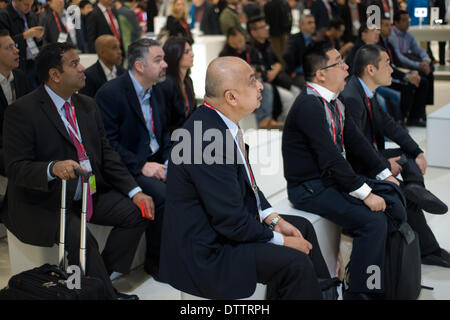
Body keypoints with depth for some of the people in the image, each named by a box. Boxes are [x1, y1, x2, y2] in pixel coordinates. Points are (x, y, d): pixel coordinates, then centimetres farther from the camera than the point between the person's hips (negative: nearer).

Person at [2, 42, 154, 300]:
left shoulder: (87, 105, 10)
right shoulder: (22, 112, -12)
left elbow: (106, 154, 10)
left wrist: (135, 191, -2)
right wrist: (53, 168, -37)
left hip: (89, 195, 7)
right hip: (43, 203, -7)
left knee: (137, 212, -10)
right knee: (79, 238, -31)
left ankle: (103, 279, -1)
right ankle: (105, 293, -10)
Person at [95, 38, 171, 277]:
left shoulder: (156, 92, 11)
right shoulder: (111, 93, -14)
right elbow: (107, 143, -17)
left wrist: (167, 162, -2)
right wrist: (142, 166, -22)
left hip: (154, 163, 8)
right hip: (127, 169, -7)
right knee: (162, 195, -30)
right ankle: (154, 260, -10)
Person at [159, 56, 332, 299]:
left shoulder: (219, 123, 0)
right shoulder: (208, 138, -30)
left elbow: (245, 182, 15)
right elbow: (231, 221, -26)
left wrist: (272, 218, 3)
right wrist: (280, 240, -13)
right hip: (205, 254, -11)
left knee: (302, 227, 17)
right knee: (296, 263, -22)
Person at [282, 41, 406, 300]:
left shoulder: (335, 102, 9)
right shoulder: (309, 106, -21)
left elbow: (357, 141, 12)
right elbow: (330, 159, -26)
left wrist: (385, 174, 5)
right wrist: (365, 193, -24)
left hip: (336, 178, 9)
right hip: (311, 189, -9)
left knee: (394, 200, -1)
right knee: (373, 220, -22)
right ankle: (360, 293, -8)